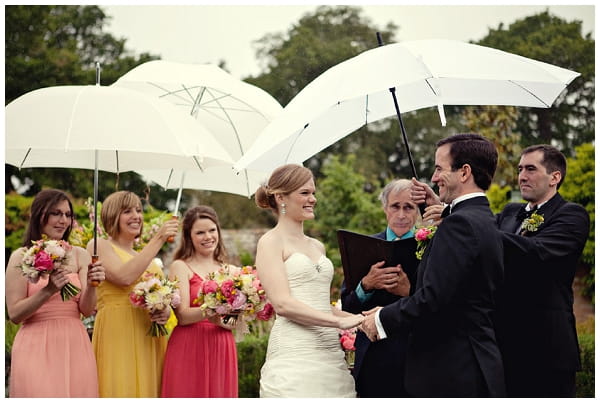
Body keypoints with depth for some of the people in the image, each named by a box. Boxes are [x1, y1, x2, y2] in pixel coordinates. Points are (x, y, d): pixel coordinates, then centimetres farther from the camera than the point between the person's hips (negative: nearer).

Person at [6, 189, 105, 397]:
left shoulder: (80, 255, 7)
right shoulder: (21, 257, -1)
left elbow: (86, 310, 3)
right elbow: (14, 314, -5)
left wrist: (91, 285, -17)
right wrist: (49, 290, -18)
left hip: (74, 345, 3)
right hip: (36, 346, -3)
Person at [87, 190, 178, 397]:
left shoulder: (143, 257, 21)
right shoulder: (99, 246, 1)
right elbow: (125, 276, -16)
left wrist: (165, 312, -1)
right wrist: (158, 239, -14)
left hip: (149, 339, 6)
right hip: (118, 336, -6)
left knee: (147, 389, 3)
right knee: (121, 389, -9)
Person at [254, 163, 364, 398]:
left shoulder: (317, 246, 19)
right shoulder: (271, 242, -1)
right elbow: (282, 304, -13)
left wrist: (359, 318, 4)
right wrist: (340, 321, -17)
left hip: (331, 353, 6)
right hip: (294, 358, -6)